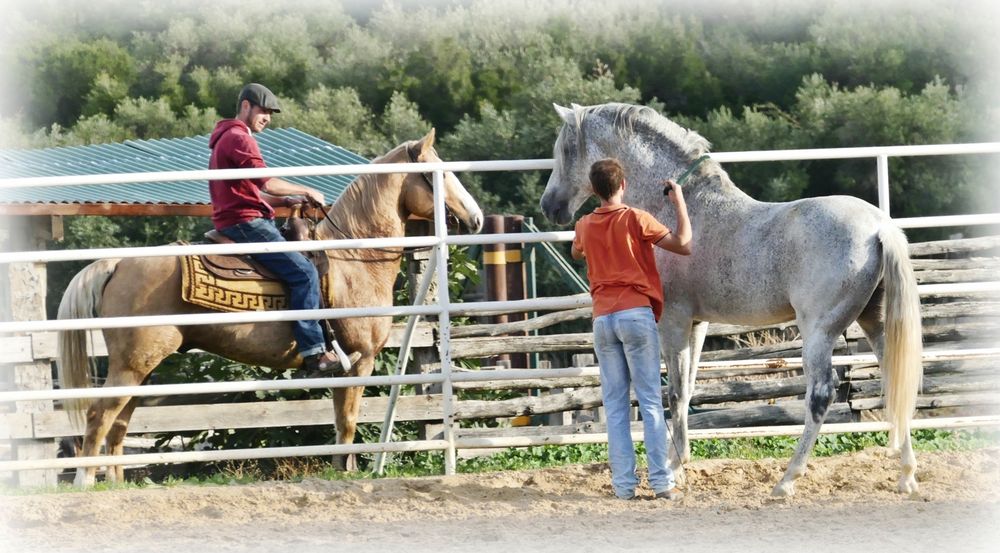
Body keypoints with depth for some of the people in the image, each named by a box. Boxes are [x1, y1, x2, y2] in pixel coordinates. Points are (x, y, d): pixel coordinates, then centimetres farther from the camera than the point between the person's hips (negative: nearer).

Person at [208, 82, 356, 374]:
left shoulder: (227, 139, 24)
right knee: (304, 272, -19)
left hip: (234, 223, 11)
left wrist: (287, 200, 12)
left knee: (302, 268, 16)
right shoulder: (239, 138, -10)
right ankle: (314, 351, -25)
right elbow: (266, 182, -20)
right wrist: (306, 192, -7)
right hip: (246, 222, -11)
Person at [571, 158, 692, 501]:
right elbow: (683, 245, -7)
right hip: (637, 314, -3)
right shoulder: (636, 219, -5)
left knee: (615, 404, 5)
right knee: (650, 401, -3)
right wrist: (679, 203, 4)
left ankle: (624, 484, 0)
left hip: (602, 318, 4)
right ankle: (661, 482, -7)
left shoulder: (585, 226, 9)